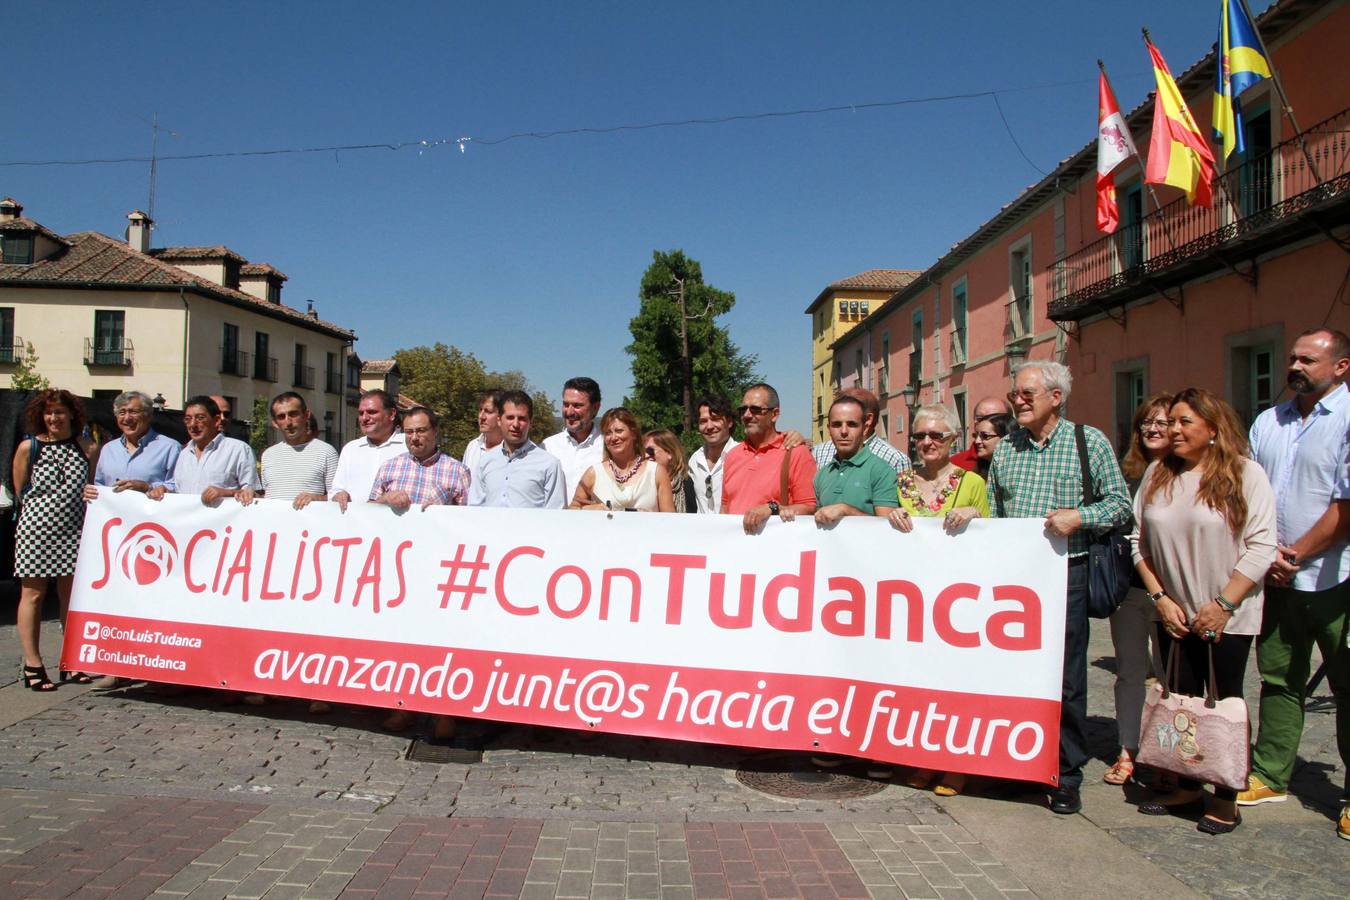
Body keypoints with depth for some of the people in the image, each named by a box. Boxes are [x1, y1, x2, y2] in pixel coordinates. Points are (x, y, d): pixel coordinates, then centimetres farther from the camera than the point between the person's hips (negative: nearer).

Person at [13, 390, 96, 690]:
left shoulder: (86, 447, 3)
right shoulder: (28, 447, -1)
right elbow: (20, 491, 6)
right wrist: (47, 508, 7)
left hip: (73, 530, 2)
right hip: (35, 530, -2)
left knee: (72, 596, 7)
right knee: (33, 595, 2)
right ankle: (32, 665, 9)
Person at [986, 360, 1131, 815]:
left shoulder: (1090, 442, 2)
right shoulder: (1005, 446, 13)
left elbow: (1120, 502, 1)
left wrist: (1080, 517, -15)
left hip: (1065, 574, -4)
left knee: (1066, 679, 2)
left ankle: (1066, 776, 15)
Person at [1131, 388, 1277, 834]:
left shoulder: (1245, 474, -8)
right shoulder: (1157, 474, 4)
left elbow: (1261, 546, -13)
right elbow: (1139, 541, 5)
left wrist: (1223, 604, -16)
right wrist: (1161, 598, -4)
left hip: (1227, 618, -4)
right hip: (1173, 616, 4)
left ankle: (1226, 799, 17)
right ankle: (1187, 788, 25)